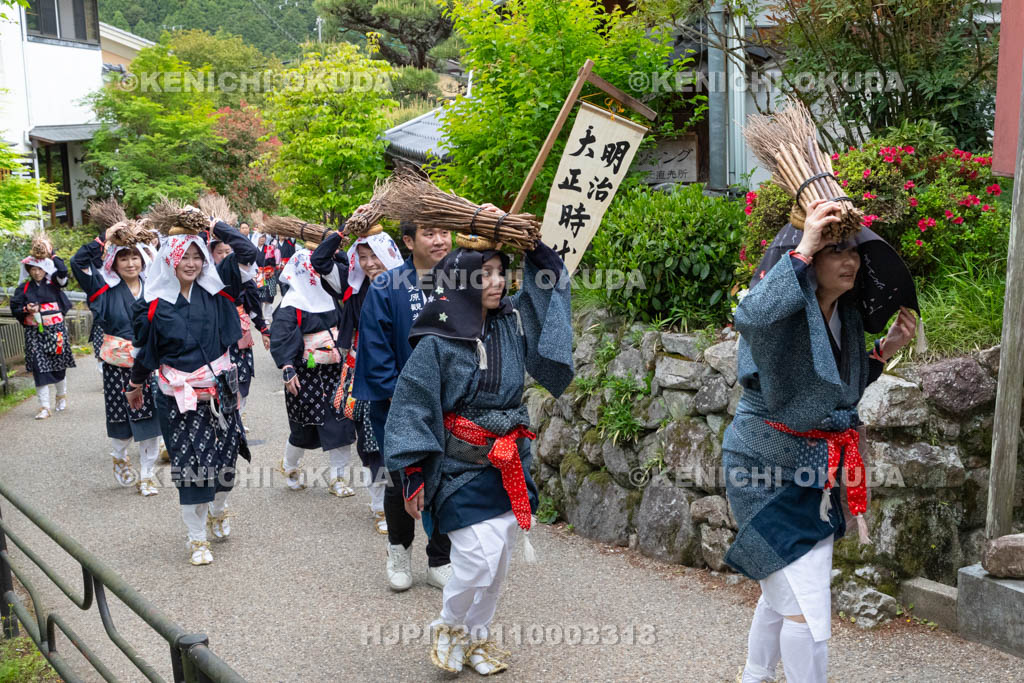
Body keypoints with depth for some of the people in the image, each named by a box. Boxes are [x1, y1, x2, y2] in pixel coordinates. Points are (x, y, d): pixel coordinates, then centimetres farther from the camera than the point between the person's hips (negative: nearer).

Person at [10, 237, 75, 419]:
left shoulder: (53, 284, 4)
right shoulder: (24, 288, 7)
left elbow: (62, 271, -14)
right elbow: (15, 308, 7)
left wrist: (51, 255, -13)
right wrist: (27, 309, -13)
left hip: (56, 329, 0)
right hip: (35, 332, 0)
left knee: (59, 365, 7)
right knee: (39, 367, -6)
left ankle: (61, 396, 31)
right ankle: (44, 406, -5)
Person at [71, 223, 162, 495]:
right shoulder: (106, 287, -3)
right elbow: (78, 261, -12)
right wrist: (106, 241, -14)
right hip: (117, 364, -1)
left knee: (149, 420, 4)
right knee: (121, 417, 8)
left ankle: (146, 475, 19)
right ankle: (120, 457, 39)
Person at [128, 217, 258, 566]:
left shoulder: (215, 288, 0)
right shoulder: (155, 302, -4)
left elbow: (247, 251, -4)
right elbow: (146, 348, 8)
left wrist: (214, 226, -2)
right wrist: (135, 385, 17)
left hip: (220, 390, 2)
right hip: (179, 396, -2)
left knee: (224, 455, 12)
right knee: (189, 462, 2)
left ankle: (218, 511, 40)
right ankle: (197, 539, 15)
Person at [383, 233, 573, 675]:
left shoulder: (513, 320, 0)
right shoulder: (438, 339, -13)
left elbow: (549, 282, 14)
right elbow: (413, 405, -10)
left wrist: (536, 247, -2)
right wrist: (414, 474, -11)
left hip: (509, 463, 5)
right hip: (461, 464, -5)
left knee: (497, 561, 10)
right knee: (478, 558, -11)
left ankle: (476, 635, 32)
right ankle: (448, 627, 18)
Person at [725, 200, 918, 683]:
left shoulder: (847, 317, 5)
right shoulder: (785, 310, -20)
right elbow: (750, 315, -47)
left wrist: (886, 350, 5)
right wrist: (802, 249, -42)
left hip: (816, 477, 9)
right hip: (769, 474, -9)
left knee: (783, 594, 25)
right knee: (807, 611, -9)